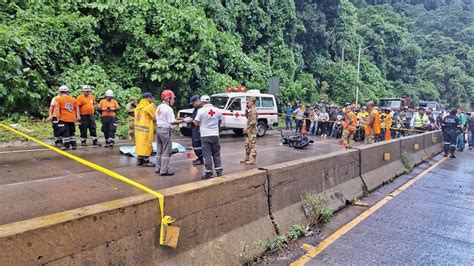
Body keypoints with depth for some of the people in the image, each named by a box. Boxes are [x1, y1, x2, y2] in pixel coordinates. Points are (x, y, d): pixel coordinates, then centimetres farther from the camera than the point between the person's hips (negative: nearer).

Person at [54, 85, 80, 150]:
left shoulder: (59, 99, -4)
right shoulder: (73, 99, 9)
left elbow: (57, 110, -9)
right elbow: (77, 108, 10)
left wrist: (58, 118, -5)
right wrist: (77, 116, 15)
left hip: (63, 119, -5)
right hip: (72, 119, 5)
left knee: (65, 133, 0)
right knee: (72, 132, 15)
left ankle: (66, 145, 1)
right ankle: (73, 145, 15)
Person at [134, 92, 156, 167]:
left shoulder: (138, 106, 12)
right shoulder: (150, 106, -12)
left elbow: (135, 116, 14)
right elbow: (154, 117, -8)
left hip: (138, 127, 8)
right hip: (146, 128, -8)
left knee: (139, 143, 14)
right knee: (147, 144, -1)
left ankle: (139, 160, 21)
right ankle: (146, 161, 4)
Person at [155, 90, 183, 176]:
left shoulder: (159, 107, 12)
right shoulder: (168, 108, -15)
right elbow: (172, 122, -20)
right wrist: (182, 121, -14)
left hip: (159, 129, 9)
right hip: (166, 130, -9)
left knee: (159, 151, 15)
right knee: (166, 152, -3)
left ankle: (158, 168, 22)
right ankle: (164, 170, 0)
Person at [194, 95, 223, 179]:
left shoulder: (201, 110, -9)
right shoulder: (217, 110, 3)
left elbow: (196, 123, -7)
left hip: (205, 135, -3)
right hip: (215, 135, 3)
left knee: (207, 155, 2)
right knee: (216, 154, 14)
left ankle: (208, 173, 5)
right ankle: (219, 171, 16)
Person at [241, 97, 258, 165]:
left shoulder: (253, 110, -16)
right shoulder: (250, 110, 14)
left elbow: (253, 121, -22)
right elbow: (248, 117, 25)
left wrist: (247, 127, -19)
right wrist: (246, 111, 9)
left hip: (252, 130, -10)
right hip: (249, 130, 10)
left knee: (252, 144, -5)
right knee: (247, 144, 16)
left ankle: (253, 160, 0)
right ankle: (247, 157, 26)